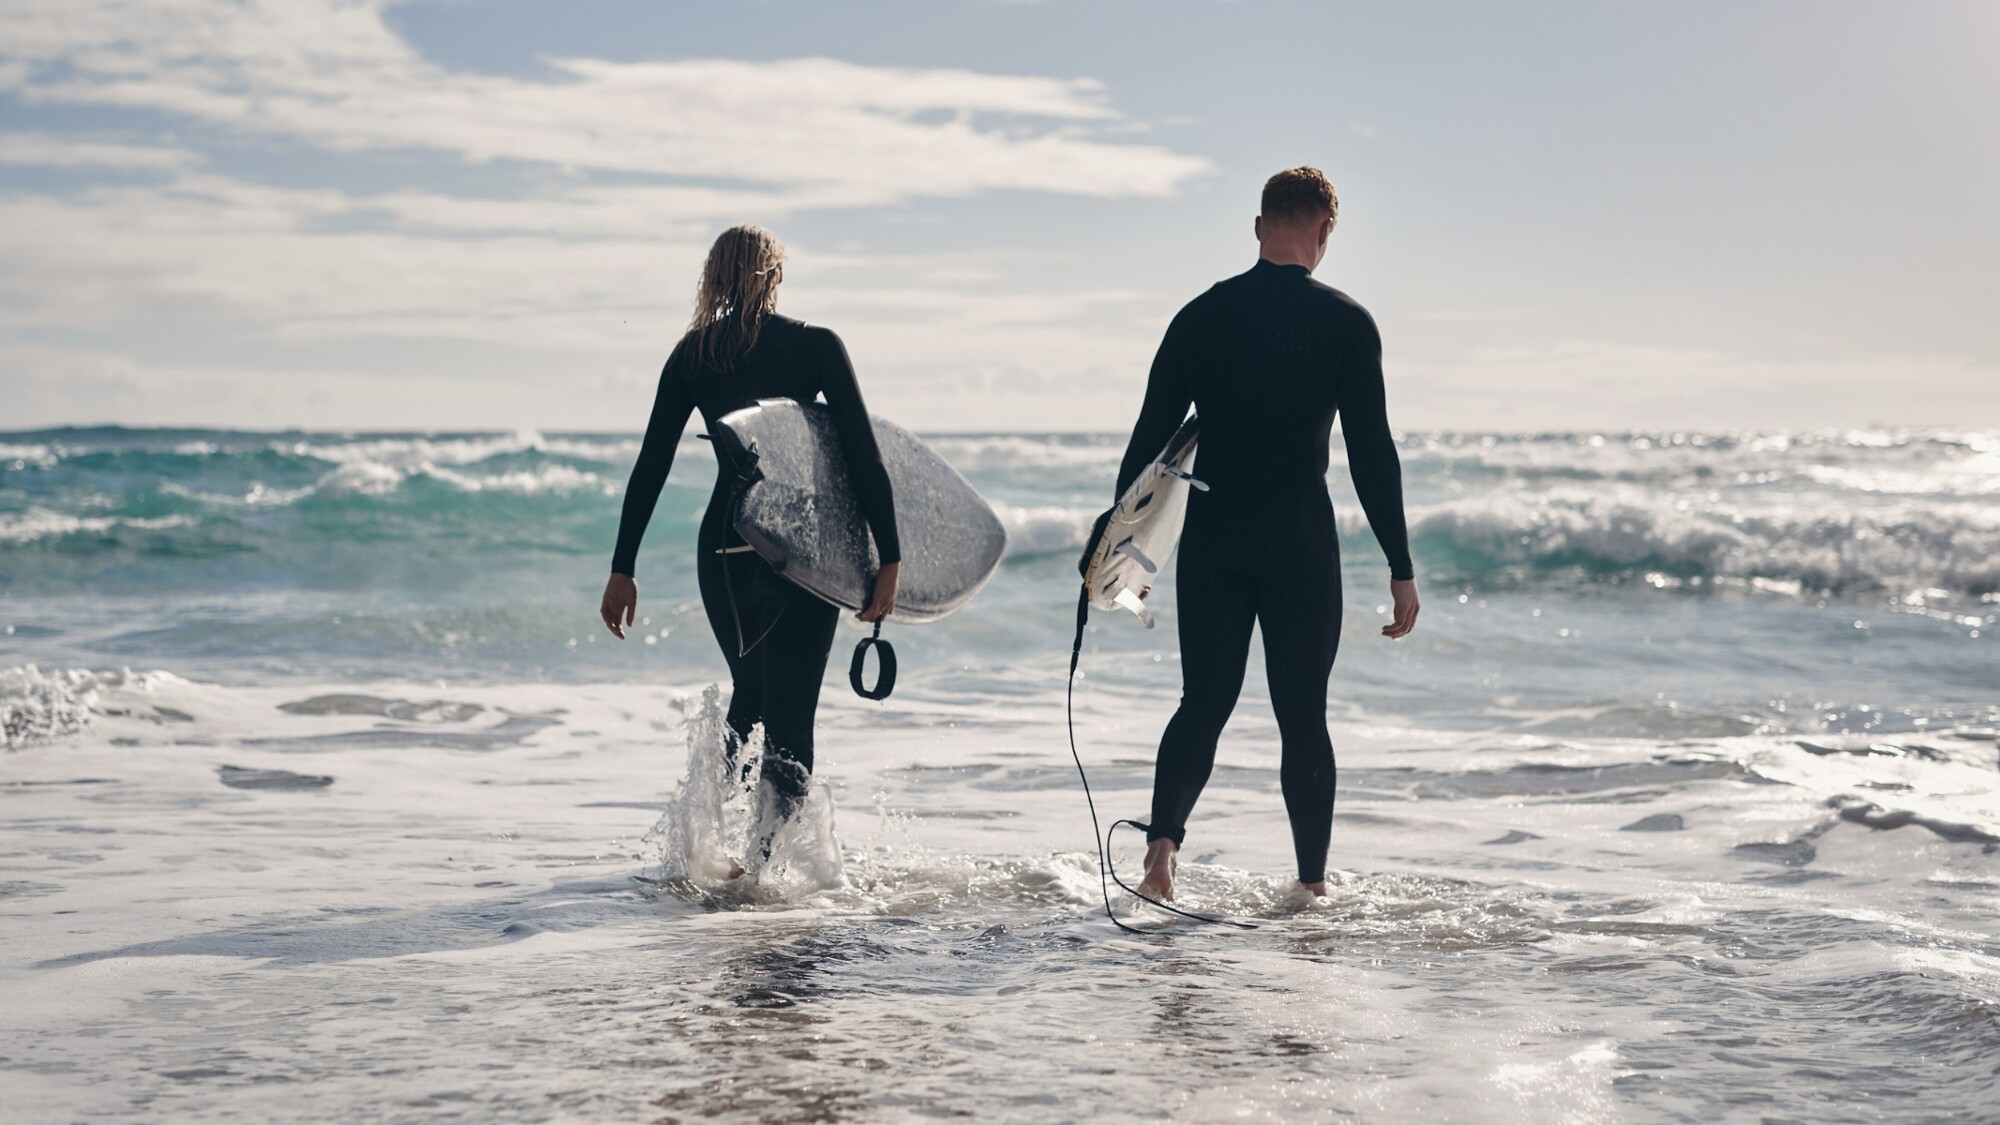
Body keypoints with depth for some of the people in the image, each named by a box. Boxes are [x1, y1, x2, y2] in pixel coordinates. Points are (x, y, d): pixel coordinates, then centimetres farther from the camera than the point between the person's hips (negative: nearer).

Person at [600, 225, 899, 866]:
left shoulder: (693, 353, 4)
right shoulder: (817, 346, -4)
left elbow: (651, 467, 3)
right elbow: (864, 459, -9)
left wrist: (623, 570, 7)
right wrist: (889, 560, -7)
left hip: (723, 549, 3)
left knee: (749, 693, 25)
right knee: (788, 719, 0)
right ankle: (767, 860, -13)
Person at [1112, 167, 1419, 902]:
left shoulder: (1201, 316, 4)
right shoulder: (1345, 322, -4)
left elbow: (1150, 436, 5)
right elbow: (1372, 454, -7)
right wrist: (1401, 569, -3)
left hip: (1212, 544, 2)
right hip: (1301, 549, -2)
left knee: (1204, 703, 8)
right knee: (1303, 716, 8)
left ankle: (1163, 837, -15)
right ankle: (1312, 884, 14)